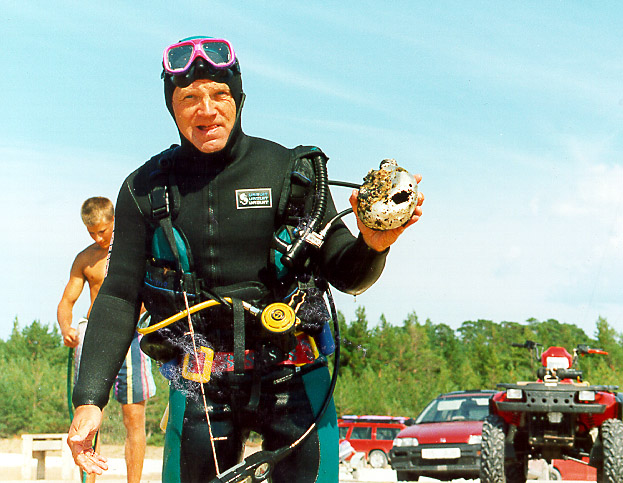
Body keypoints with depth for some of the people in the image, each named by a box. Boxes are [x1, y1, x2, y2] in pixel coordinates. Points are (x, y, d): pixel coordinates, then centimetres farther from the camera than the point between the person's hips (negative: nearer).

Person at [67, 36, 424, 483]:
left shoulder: (290, 172, 0)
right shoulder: (146, 190, 4)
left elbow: (348, 277, 2)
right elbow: (119, 298, 4)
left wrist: (372, 245, -21)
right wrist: (89, 398, -5)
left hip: (292, 380, -1)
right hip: (198, 389, 1)